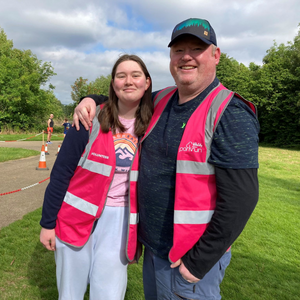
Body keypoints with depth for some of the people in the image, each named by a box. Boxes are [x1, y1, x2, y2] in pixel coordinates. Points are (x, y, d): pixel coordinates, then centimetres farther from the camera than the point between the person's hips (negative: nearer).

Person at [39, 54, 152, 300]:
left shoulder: (151, 127, -2)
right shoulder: (91, 119, -10)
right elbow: (61, 173, -6)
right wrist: (48, 222, -5)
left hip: (119, 219, 1)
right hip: (77, 215, -1)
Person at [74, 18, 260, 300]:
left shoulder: (231, 115, -18)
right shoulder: (160, 100, 3)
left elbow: (240, 198, -21)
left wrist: (199, 261, -18)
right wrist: (92, 99, 3)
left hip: (191, 257, -7)